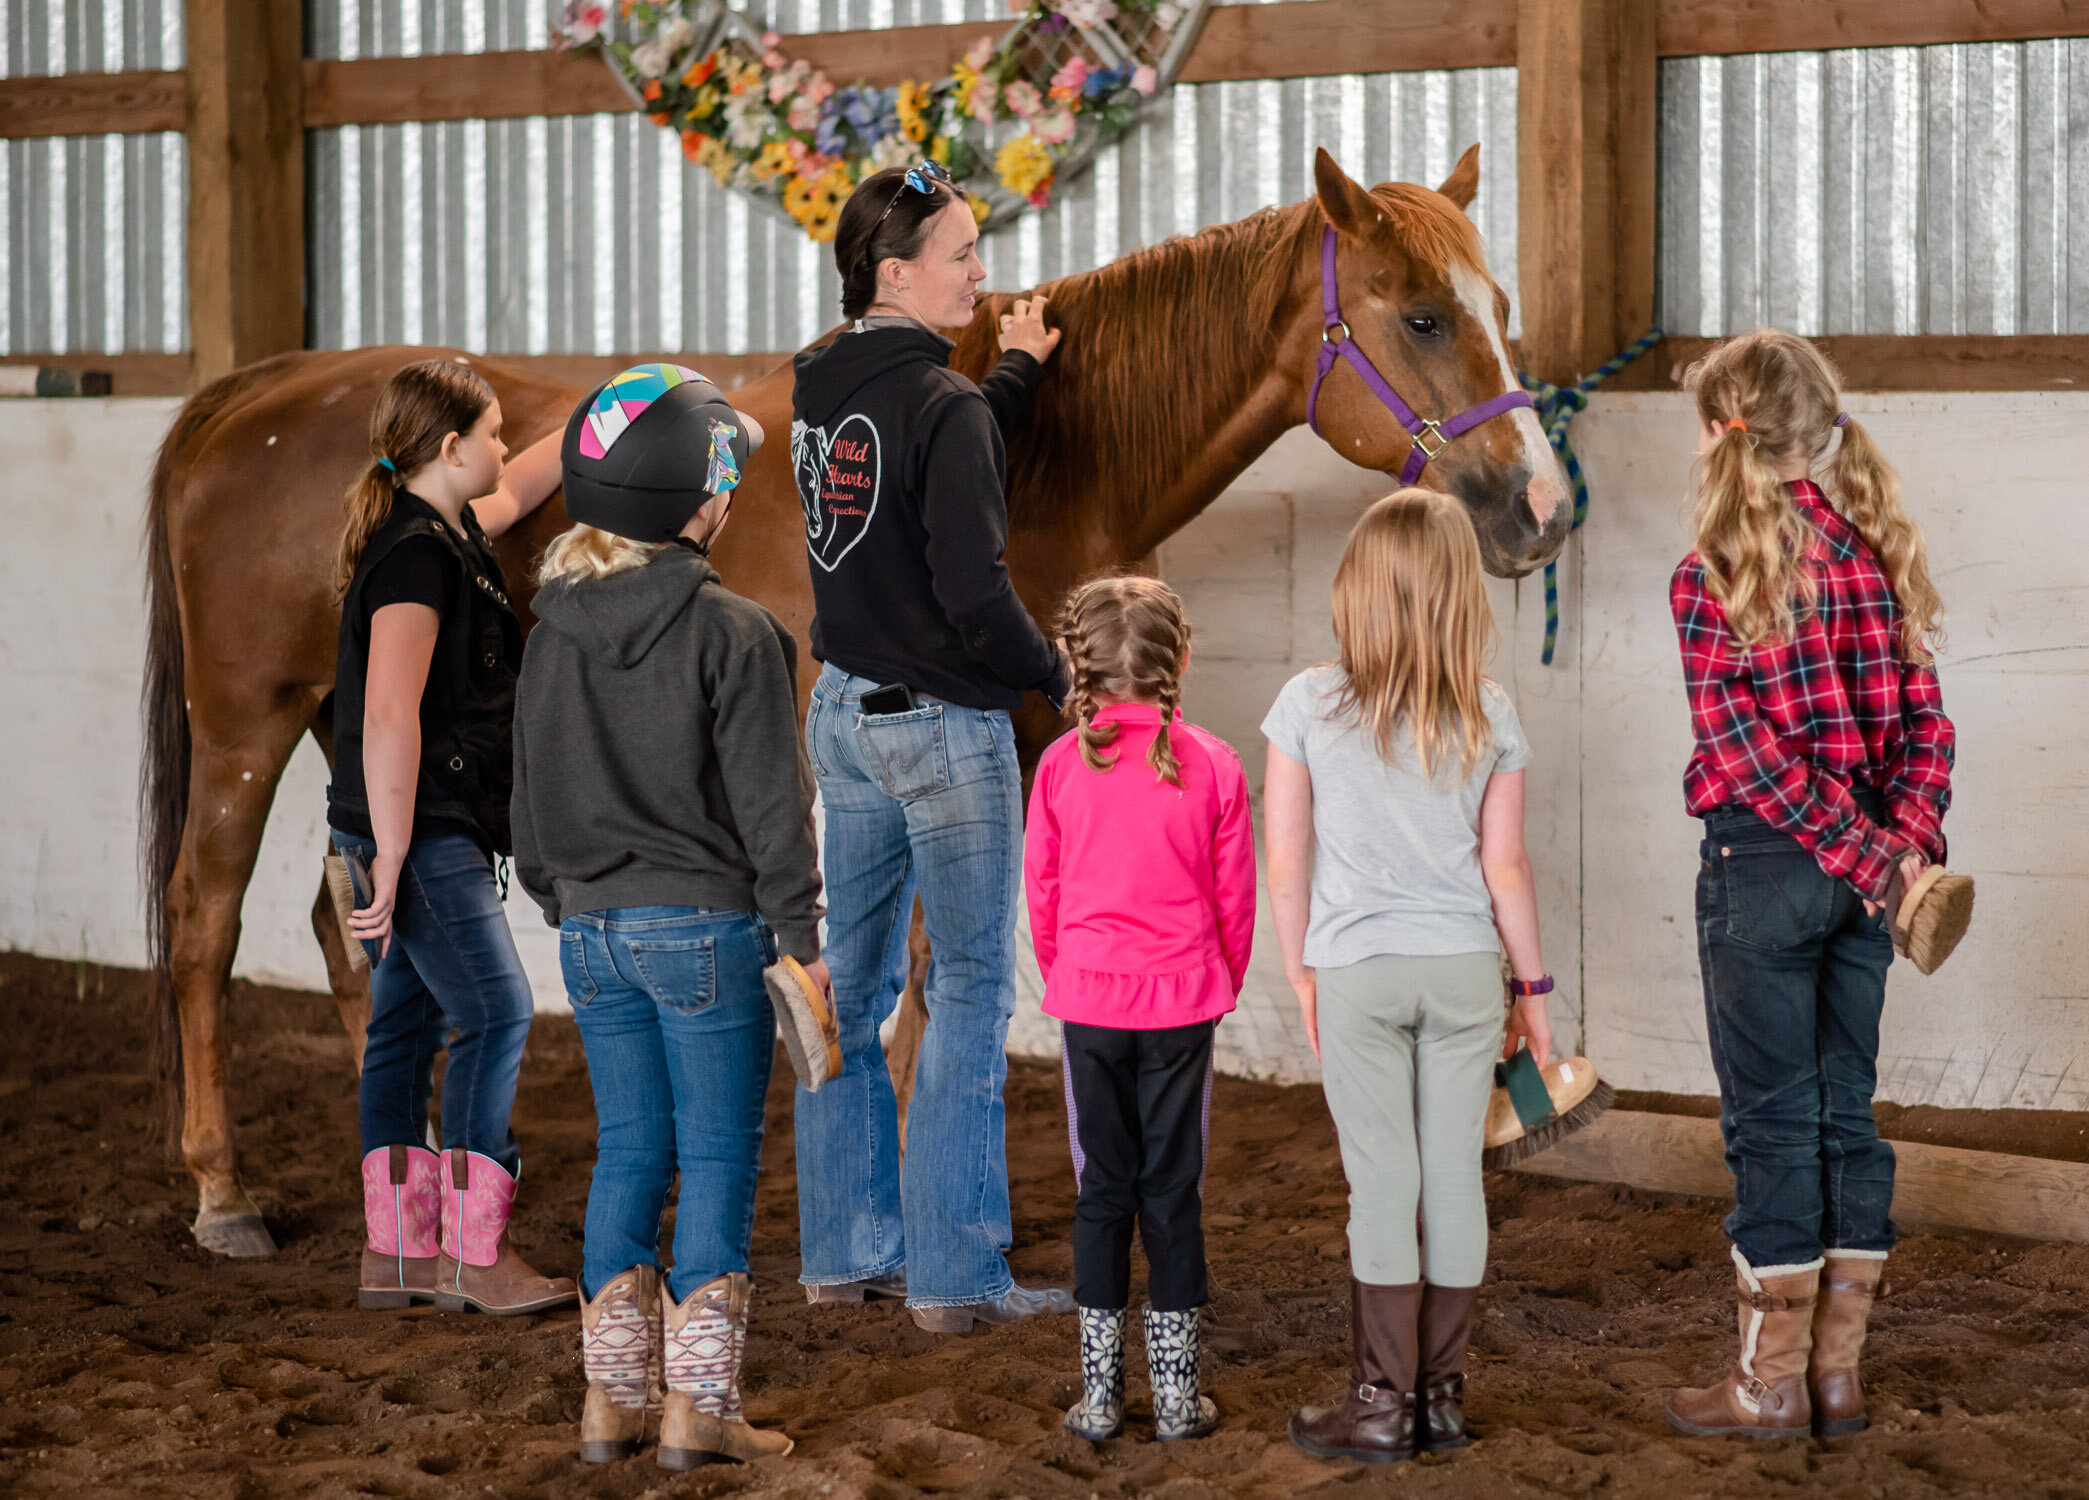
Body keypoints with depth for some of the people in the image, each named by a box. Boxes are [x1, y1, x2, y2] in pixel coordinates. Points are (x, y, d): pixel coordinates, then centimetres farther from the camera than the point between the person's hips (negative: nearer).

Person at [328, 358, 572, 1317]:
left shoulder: (446, 530, 11)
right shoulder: (419, 554, -19)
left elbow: (513, 496, 37)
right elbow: (390, 715, -25)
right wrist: (391, 860, -26)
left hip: (420, 826, 11)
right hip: (420, 828, -11)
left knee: (407, 1021, 12)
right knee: (495, 1013, -9)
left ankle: (396, 1252, 17)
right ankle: (473, 1253, -6)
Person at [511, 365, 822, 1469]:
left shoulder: (553, 632, 5)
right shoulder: (732, 633, -12)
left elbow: (531, 794, 13)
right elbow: (771, 799, -11)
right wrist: (801, 933, -4)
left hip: (592, 930, 6)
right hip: (703, 924, -6)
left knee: (626, 1152, 13)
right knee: (718, 1158, 1)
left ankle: (611, 1400, 14)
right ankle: (698, 1408, 2)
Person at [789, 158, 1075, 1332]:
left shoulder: (822, 387, 6)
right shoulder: (942, 403, -19)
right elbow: (972, 593, -22)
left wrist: (1019, 373, 26)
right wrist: (1056, 672, -6)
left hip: (847, 711, 8)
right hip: (945, 725, -8)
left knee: (854, 982, 15)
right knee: (973, 990, 0)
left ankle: (847, 1249, 23)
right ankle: (957, 1274, 2)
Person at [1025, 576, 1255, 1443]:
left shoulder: (1062, 764, -4)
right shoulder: (1212, 767, -6)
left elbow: (1040, 891, 4)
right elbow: (1234, 895, 1)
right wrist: (1221, 983, 17)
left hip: (1088, 1003, 1)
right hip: (1183, 1001, -1)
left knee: (1101, 1189, 8)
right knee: (1173, 1190, 6)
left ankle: (1100, 1395, 9)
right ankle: (1176, 1395, 8)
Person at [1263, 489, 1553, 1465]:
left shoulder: (1311, 705, -6)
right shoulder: (1489, 718, -2)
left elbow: (1286, 860, -4)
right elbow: (1503, 868, 0)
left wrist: (1302, 973, 7)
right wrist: (1534, 986, 10)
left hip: (1358, 971, -2)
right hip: (1464, 969, 2)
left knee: (1383, 1182, 2)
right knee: (1455, 1175, 7)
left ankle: (1383, 1403, 5)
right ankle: (1442, 1394, 14)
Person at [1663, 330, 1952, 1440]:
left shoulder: (1717, 576, -11)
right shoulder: (1875, 554, 7)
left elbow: (1738, 744, -19)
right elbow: (1925, 721, 2)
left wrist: (1857, 848, -16)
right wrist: (1905, 838, -7)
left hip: (1762, 864, -6)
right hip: (1863, 878, 6)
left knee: (1771, 1120, 1)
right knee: (1847, 1113, 12)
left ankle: (1772, 1381, 8)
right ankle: (1838, 1372, 17)